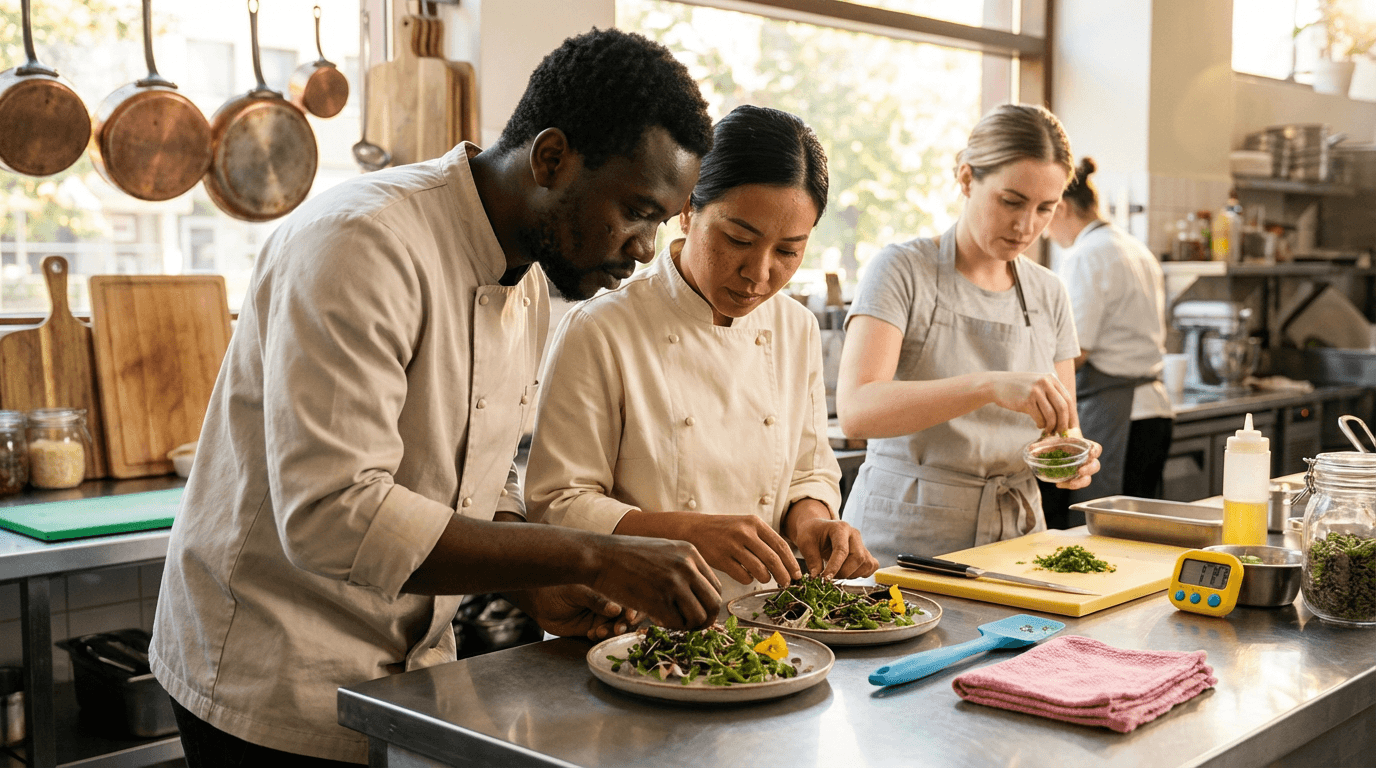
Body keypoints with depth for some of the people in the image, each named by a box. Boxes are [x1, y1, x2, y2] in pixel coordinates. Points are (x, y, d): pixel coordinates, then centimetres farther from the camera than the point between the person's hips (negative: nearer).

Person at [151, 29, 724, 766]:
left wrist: (537, 586, -6)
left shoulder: (529, 288, 5)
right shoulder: (363, 243, -24)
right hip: (279, 694, -7)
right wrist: (593, 559, -31)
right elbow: (334, 517, -32)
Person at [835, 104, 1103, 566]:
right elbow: (856, 410, -21)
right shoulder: (902, 271, -7)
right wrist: (989, 385, -32)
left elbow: (1064, 425, 16)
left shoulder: (1048, 294, 10)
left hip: (1014, 539, 5)